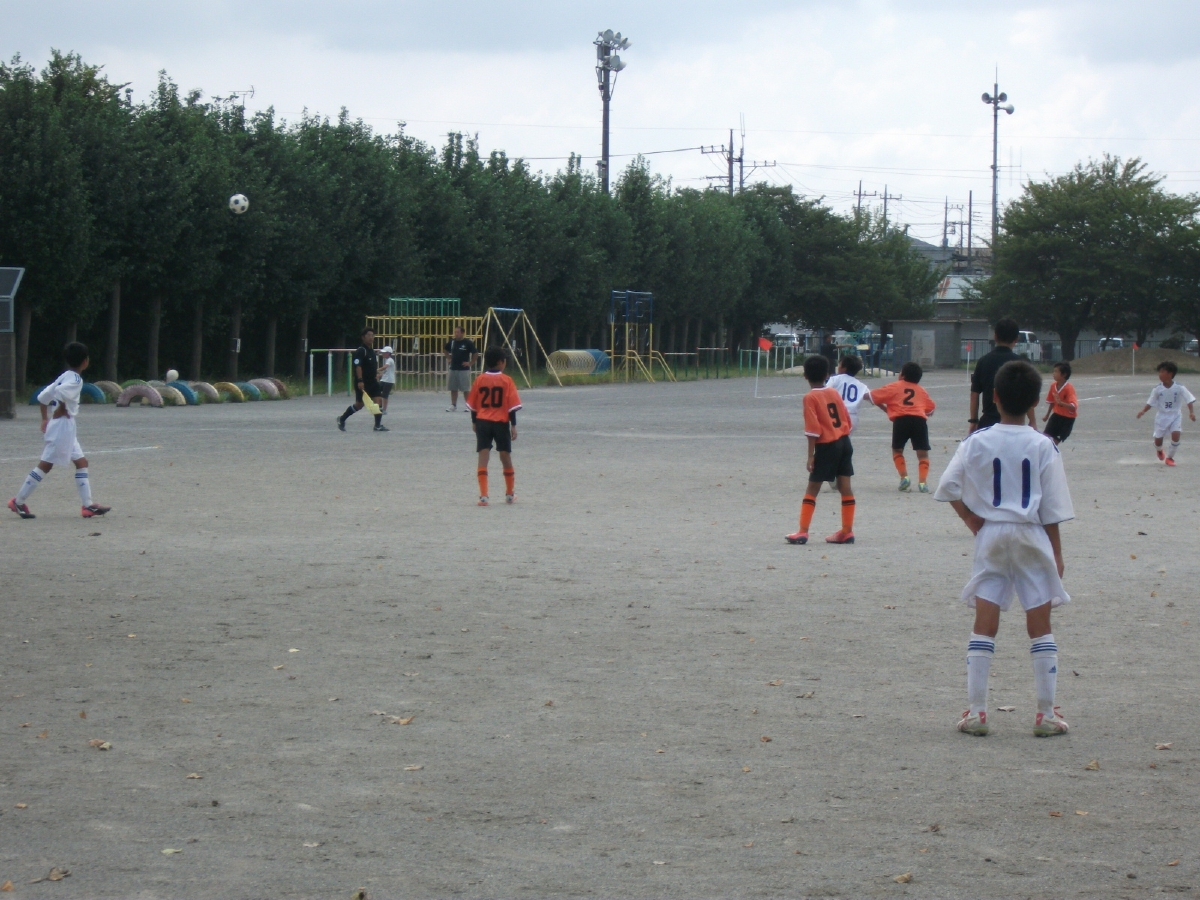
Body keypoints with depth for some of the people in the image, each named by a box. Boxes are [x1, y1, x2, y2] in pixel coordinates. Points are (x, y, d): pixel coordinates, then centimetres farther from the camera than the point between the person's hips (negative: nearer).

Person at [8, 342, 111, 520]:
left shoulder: (64, 377, 14)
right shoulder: (75, 379, -13)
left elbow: (43, 396, 17)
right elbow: (61, 392, -33)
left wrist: (45, 418, 17)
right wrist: (62, 411, -18)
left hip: (67, 428, 10)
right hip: (63, 424, -10)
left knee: (81, 462, 9)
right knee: (45, 465, -6)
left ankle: (87, 505, 7)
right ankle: (19, 501, -2)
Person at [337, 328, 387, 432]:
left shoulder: (372, 351, 14)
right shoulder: (360, 351, -14)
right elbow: (358, 366, -22)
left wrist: (375, 378, 25)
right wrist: (360, 381, -29)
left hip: (372, 381, 8)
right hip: (362, 383, -8)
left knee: (379, 400, -6)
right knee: (359, 404, -1)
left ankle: (378, 425, -5)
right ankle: (342, 419, 18)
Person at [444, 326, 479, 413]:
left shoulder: (468, 342, -9)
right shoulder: (452, 342, 6)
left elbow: (476, 354, -9)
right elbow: (445, 351, 24)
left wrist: (470, 363, -9)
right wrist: (449, 358, 11)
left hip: (464, 369, -5)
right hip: (453, 369, 5)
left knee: (466, 389, -3)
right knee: (453, 388, 9)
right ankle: (453, 405, 17)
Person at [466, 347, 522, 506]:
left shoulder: (480, 380, 1)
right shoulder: (506, 381, -6)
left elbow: (473, 405, 7)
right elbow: (512, 405, -8)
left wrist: (474, 422, 20)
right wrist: (513, 426, -1)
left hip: (483, 422, 1)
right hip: (501, 422, -1)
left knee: (483, 458, -3)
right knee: (506, 457, 14)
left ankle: (483, 495, -13)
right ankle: (510, 494, 27)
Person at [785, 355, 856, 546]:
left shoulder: (810, 398, -10)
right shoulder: (834, 393, 8)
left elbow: (813, 429, -15)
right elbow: (847, 420, 12)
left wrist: (811, 455, -12)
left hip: (827, 446, -6)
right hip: (844, 442, 6)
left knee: (812, 489, -1)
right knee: (845, 487, 7)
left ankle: (803, 532, -4)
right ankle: (847, 531, 9)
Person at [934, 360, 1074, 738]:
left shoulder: (976, 442, -4)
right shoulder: (1043, 447, -7)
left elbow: (948, 487, -6)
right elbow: (1052, 508, -4)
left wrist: (973, 521, 4)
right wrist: (1057, 552, 3)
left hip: (990, 536, 1)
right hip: (1033, 537, -1)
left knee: (984, 624, 4)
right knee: (1040, 625, 4)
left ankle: (976, 711, 2)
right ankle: (1046, 713, 4)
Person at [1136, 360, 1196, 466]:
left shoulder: (1179, 388, -12)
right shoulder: (1157, 389, -6)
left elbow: (1189, 400, -9)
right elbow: (1150, 403, 0)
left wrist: (1191, 412, -22)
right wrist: (1143, 411, -16)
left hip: (1175, 415, -1)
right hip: (1162, 416, 1)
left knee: (1176, 434, -21)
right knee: (1158, 439, 2)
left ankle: (1170, 457, 0)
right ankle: (1159, 450, 42)